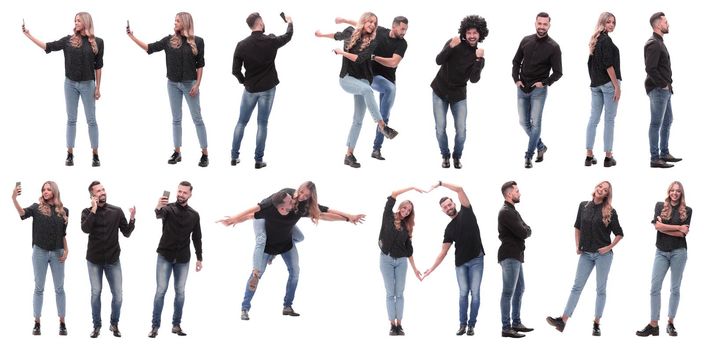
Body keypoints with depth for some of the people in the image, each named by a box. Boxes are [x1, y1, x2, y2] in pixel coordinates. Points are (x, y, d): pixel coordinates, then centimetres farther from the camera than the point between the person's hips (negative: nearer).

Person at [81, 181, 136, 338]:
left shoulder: (117, 211, -1)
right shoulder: (87, 212, -3)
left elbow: (126, 233, 1)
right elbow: (85, 228, -22)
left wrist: (132, 219, -16)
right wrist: (94, 209, -23)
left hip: (113, 260, 1)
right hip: (94, 260, -1)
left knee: (118, 294, -2)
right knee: (96, 292, 3)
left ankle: (114, 324, 17)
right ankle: (97, 325, 16)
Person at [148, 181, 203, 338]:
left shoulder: (194, 215, 3)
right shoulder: (169, 208, -8)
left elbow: (197, 238, 10)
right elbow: (160, 214, -32)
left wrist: (199, 258, 6)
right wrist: (158, 208, -56)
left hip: (183, 259, 3)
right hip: (165, 256, -3)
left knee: (180, 291, 5)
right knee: (161, 290, -4)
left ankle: (176, 325, 13)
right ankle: (155, 326, -1)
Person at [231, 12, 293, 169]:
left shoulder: (242, 45, -9)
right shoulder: (271, 41, -10)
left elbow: (235, 70, -8)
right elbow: (288, 36, 11)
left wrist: (244, 81, 11)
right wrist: (290, 22, 31)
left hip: (250, 89, 1)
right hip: (267, 88, -1)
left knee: (241, 122, 13)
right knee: (262, 124, 4)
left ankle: (234, 156, 14)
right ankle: (258, 160, 3)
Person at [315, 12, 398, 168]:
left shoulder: (372, 42, -2)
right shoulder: (350, 32, 3)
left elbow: (359, 58, -15)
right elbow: (338, 36, 26)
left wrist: (342, 52, -11)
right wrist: (322, 35, 41)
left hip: (362, 80, 1)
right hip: (347, 78, -1)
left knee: (358, 119, -2)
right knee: (367, 89, -34)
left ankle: (349, 155, 4)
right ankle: (382, 125, -35)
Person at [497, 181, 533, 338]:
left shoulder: (512, 211, 18)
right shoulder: (506, 212, -16)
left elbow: (527, 230, 14)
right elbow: (523, 233, -19)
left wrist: (524, 230, -7)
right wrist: (526, 230, 2)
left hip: (516, 255, 11)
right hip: (510, 256, -11)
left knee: (519, 290, 16)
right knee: (508, 292, -8)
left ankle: (516, 323, 23)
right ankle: (506, 328, -8)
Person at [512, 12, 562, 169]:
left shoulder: (553, 47, -8)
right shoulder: (526, 41, 2)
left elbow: (558, 72, -5)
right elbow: (516, 61, 13)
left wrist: (544, 83, -15)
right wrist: (516, 79, 1)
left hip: (538, 90, -4)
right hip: (522, 89, 4)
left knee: (535, 123, -6)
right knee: (524, 122, 9)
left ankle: (529, 156, 2)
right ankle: (541, 146, 27)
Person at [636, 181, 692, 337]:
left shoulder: (687, 211, 4)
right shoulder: (660, 206, 6)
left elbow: (683, 233, -5)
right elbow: (658, 226, -8)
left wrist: (665, 228, -8)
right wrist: (678, 227, -8)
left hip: (678, 252, -1)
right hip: (661, 252, 1)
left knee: (675, 288, 4)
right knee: (655, 287, -6)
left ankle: (670, 323, 10)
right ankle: (653, 325, -5)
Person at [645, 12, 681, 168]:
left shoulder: (659, 43, 16)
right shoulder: (653, 44, -17)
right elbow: (650, 69, -25)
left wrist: (667, 84, 10)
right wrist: (663, 84, -18)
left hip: (665, 90, 10)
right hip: (658, 90, -10)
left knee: (667, 122, 18)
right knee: (656, 124, -6)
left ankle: (665, 154, 28)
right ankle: (655, 159, -3)